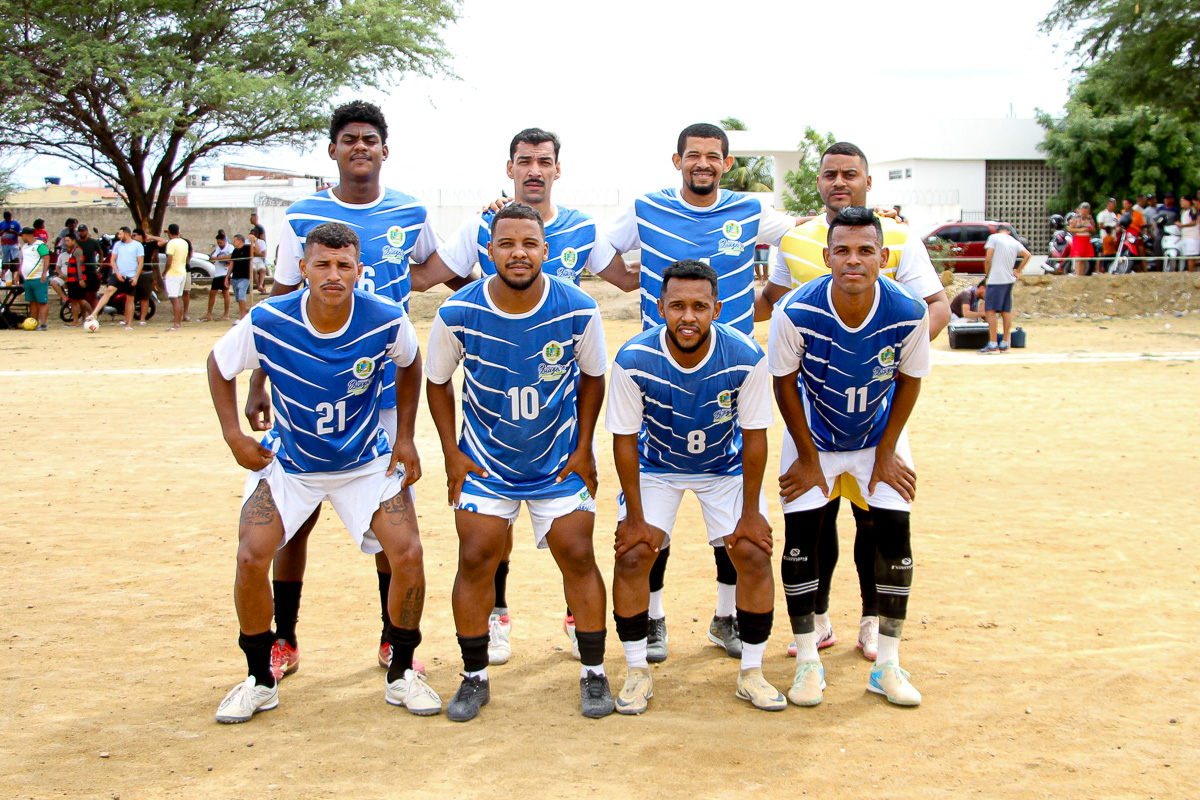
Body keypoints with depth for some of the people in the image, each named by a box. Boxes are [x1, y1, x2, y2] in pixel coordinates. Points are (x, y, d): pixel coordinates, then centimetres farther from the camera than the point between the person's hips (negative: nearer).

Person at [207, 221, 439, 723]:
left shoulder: (388, 321, -21)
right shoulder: (267, 323, -23)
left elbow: (409, 365, 3)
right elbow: (219, 365, -2)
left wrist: (405, 436, -1)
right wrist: (233, 435, -9)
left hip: (367, 461, 0)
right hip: (287, 460, 0)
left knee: (407, 555, -13)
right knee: (251, 558, -15)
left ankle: (401, 673, 10)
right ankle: (260, 681, 8)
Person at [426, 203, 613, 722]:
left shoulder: (578, 310, -16)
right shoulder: (458, 313, -16)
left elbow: (592, 378, 2)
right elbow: (437, 381, 0)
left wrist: (583, 448, -1)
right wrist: (452, 454, -4)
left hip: (560, 460, 0)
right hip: (485, 460, 0)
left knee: (578, 557, -2)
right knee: (476, 560, -3)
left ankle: (593, 674, 14)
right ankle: (474, 678, 14)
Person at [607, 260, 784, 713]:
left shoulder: (746, 358, -28)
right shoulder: (634, 361, -29)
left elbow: (754, 437, -16)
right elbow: (625, 440, -18)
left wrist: (751, 512, -12)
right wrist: (635, 518, -16)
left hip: (726, 467, 1)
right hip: (656, 467, 0)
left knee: (754, 555, -9)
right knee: (632, 555, -12)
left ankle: (751, 672, 8)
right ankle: (638, 672, 7)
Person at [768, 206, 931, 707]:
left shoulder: (908, 313, -25)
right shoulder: (796, 312, -29)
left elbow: (909, 380, -7)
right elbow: (785, 382, -13)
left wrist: (887, 451, -6)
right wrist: (808, 456, -9)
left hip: (879, 434, 1)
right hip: (813, 436, -1)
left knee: (894, 530, -6)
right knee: (801, 534, -8)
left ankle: (888, 666, 6)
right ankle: (808, 662, 6)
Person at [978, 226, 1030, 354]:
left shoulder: (993, 238, -1)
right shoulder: (1014, 242, 14)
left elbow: (988, 259, -8)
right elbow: (1027, 255, 4)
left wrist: (987, 275, 4)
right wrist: (1018, 271, 10)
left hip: (995, 280, -6)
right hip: (1009, 279, 6)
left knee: (990, 311, -7)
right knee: (1006, 311, 10)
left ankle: (993, 344, -15)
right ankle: (1005, 344, 11)